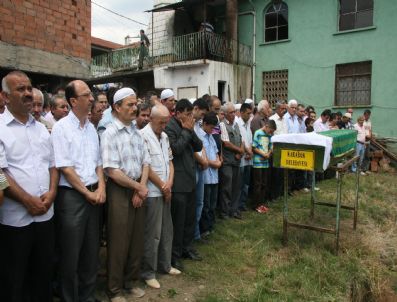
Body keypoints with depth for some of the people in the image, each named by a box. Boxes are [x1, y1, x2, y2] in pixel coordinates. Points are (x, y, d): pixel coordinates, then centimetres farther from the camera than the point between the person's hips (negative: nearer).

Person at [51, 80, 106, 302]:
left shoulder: (91, 127, 10)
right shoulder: (61, 127, -9)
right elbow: (64, 168, -13)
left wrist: (101, 187, -1)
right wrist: (87, 193, -10)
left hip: (94, 194, 6)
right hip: (72, 195, -6)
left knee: (92, 249, 15)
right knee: (71, 253, 5)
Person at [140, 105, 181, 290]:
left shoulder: (164, 136, 11)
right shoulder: (143, 136, -14)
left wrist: (169, 183, -3)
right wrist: (163, 187, -8)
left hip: (165, 191, 8)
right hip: (152, 192, -8)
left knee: (166, 230, 16)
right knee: (152, 234, 0)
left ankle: (164, 265, 31)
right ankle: (148, 273, 15)